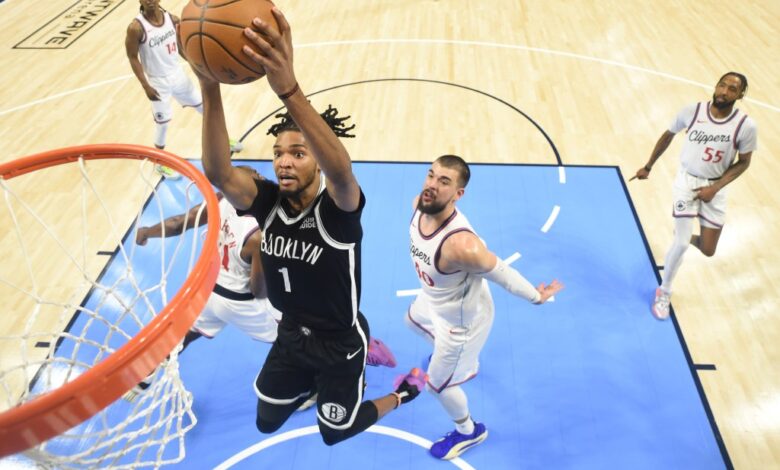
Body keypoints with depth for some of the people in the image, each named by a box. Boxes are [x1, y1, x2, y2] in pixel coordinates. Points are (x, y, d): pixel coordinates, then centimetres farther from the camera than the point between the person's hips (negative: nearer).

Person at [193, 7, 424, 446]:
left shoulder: (338, 209, -29)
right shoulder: (268, 201, -16)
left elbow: (341, 171, -53)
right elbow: (218, 172, -34)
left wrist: (289, 88, -68)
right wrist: (210, 87, -49)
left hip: (340, 342, -5)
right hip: (292, 335, 5)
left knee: (335, 431, 20)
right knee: (266, 422, 25)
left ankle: (405, 392, 45)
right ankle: (314, 384, 54)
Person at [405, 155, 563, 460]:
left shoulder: (461, 245, -46)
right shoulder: (420, 205, -22)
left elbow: (502, 273, -30)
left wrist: (537, 297, -12)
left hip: (461, 318, -8)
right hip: (433, 300, 8)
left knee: (438, 384, 14)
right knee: (413, 322, 38)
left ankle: (468, 432, 47)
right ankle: (450, 354, 70)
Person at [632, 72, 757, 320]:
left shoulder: (746, 126, -15)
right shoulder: (692, 111, -14)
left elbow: (743, 162, -3)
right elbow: (668, 135, 4)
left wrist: (715, 188, -14)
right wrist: (648, 167, 10)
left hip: (715, 188, 2)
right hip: (687, 180, -1)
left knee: (707, 250, 6)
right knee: (681, 243, -12)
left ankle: (686, 236, 46)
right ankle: (664, 292, 11)